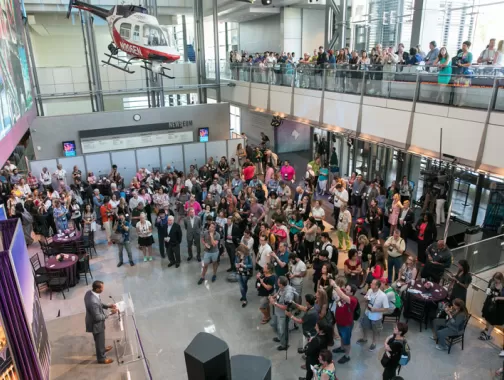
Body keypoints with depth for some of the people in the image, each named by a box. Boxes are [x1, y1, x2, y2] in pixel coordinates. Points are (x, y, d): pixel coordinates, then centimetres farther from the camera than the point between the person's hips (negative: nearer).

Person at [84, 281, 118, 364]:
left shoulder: (89, 292, -13)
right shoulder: (93, 302, -41)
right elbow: (98, 317, -30)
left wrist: (107, 306, -2)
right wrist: (110, 313, -23)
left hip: (93, 321, 8)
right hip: (96, 324, -8)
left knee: (100, 339, 33)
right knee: (99, 340, 17)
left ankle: (102, 349, 59)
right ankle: (101, 358, 41)